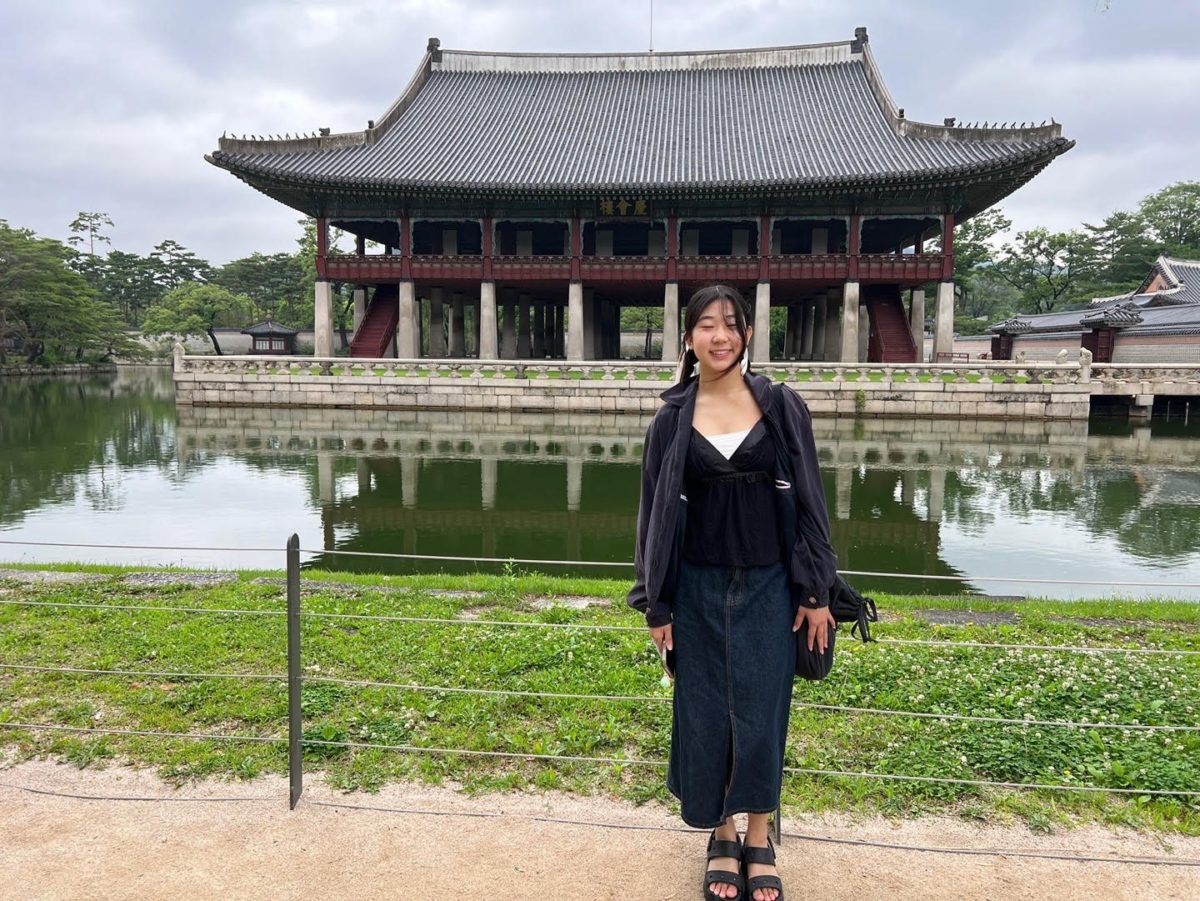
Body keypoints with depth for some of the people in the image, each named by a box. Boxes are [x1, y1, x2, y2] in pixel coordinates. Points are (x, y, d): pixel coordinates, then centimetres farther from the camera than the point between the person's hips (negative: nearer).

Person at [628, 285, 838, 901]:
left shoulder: (782, 407, -2)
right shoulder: (671, 419, -1)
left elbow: (808, 500, 1)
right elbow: (655, 513, 2)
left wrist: (817, 591, -2)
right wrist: (656, 604, 1)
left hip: (769, 586, 0)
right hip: (698, 589, 1)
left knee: (761, 714, 6)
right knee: (705, 714, 9)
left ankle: (759, 841, 26)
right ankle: (722, 837, 29)